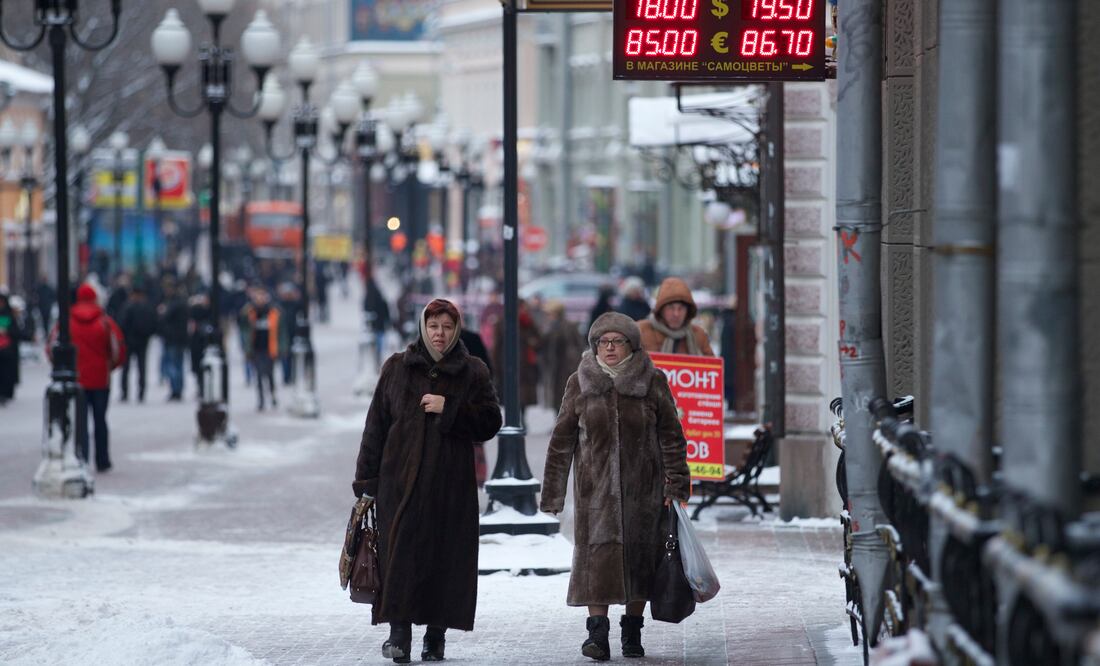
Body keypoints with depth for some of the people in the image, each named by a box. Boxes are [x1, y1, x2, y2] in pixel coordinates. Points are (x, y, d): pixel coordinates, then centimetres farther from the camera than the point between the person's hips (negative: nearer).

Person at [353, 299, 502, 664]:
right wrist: (367, 478, 2)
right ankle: (399, 630, -11)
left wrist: (448, 409, -11)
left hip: (451, 482, 0)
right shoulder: (397, 367, 9)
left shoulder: (473, 372, 8)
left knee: (446, 554, 0)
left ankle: (436, 634, 8)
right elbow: (376, 425, 7)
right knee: (401, 551, -10)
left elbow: (490, 423, 1)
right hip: (401, 479, 0)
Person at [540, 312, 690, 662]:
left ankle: (632, 632, 15)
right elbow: (562, 439, 7)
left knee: (640, 555, 4)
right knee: (597, 552, -11)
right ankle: (597, 632, -15)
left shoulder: (653, 382, 1)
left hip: (642, 487, 0)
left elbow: (671, 436, 3)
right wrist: (553, 491, 5)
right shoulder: (580, 383, 4)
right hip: (595, 485, 0)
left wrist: (676, 485, -3)